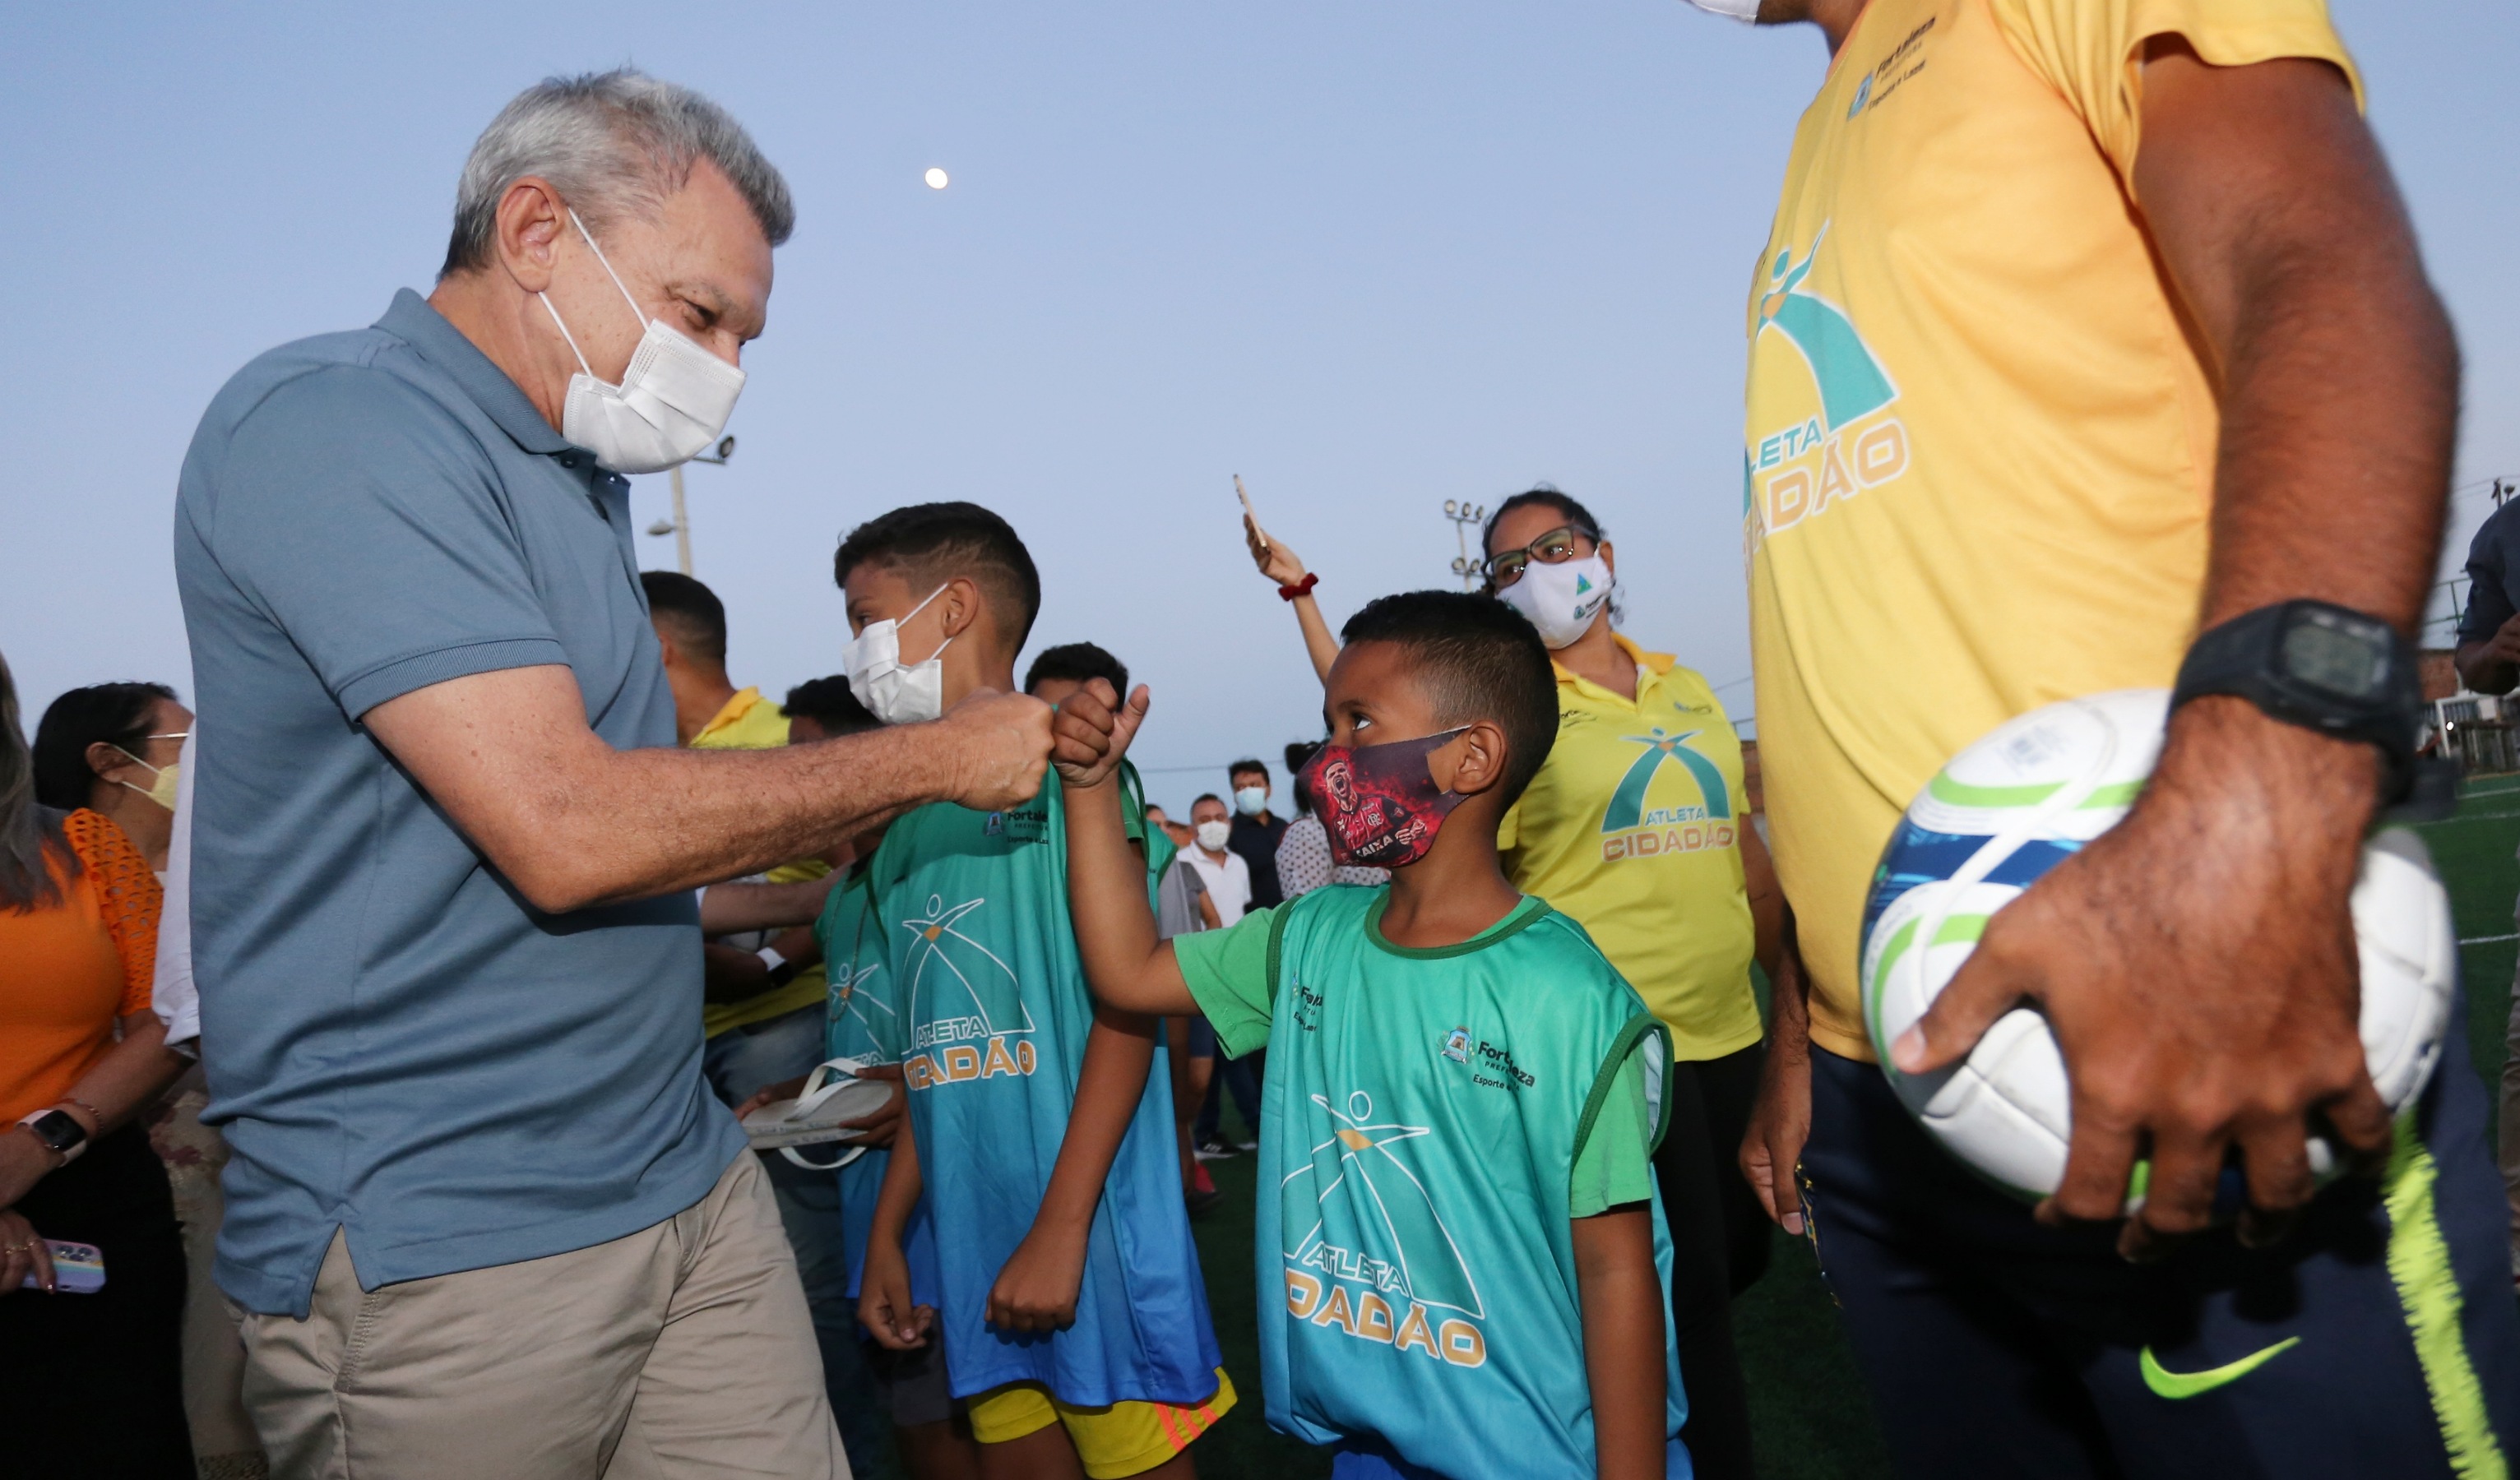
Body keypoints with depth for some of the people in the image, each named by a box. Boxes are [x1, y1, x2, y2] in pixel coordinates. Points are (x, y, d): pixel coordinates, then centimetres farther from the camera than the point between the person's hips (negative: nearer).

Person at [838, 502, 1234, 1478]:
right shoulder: (903, 830, 11)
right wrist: (886, 1236, 15)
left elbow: (1126, 1007, -15)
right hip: (970, 1233, 7)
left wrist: (1062, 1228, -18)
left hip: (1088, 1220, -6)